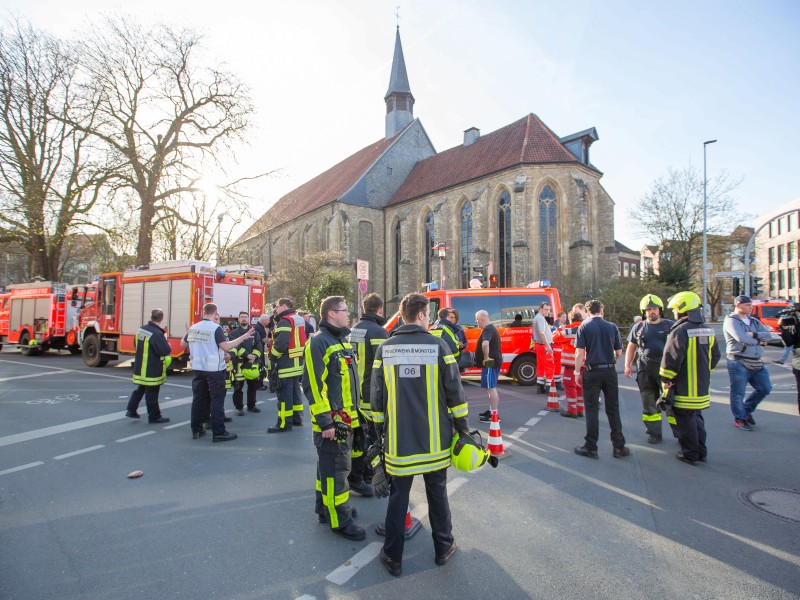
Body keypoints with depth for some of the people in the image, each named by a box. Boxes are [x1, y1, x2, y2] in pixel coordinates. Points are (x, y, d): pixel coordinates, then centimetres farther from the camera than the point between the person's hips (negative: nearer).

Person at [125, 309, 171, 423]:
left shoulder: (141, 329, 4)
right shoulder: (157, 334, -25)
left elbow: (136, 344, 18)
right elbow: (165, 351, -28)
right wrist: (167, 344, -8)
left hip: (140, 367, 8)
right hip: (152, 370, -8)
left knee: (140, 389, 24)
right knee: (152, 393, 2)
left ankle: (131, 410, 29)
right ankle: (154, 416, 12)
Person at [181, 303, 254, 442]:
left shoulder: (193, 328, 6)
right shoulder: (216, 328, -13)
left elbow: (183, 344, 18)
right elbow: (226, 347, -20)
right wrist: (243, 337, -16)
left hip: (198, 368, 6)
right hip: (214, 369, -6)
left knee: (198, 399, 14)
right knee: (217, 400, -2)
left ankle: (196, 429, 22)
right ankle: (219, 432, 0)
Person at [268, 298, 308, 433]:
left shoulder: (285, 321, -16)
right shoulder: (299, 319, 14)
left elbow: (280, 344, -24)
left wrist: (272, 356, -9)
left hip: (286, 364, -9)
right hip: (298, 362, 10)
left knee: (285, 393, -3)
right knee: (295, 390, 16)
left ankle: (284, 423, 2)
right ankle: (297, 418, 25)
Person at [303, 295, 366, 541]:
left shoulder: (343, 340, 13)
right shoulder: (319, 342, -17)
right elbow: (313, 385, -22)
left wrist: (354, 411, 20)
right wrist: (324, 421, -22)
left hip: (346, 419, 9)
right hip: (331, 421, -9)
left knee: (331, 464, 21)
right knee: (335, 468, 1)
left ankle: (326, 506, 36)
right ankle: (339, 519, 15)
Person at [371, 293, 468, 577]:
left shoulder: (385, 348, -4)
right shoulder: (438, 345, -10)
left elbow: (377, 395, -1)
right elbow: (454, 391, -8)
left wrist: (380, 429, 10)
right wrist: (462, 425, 5)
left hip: (399, 439, 1)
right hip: (435, 439, 0)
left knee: (398, 496, 14)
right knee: (437, 492, 19)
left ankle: (393, 557, 26)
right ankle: (443, 548, 36)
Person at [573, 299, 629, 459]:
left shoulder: (584, 327, -4)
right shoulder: (612, 327, 4)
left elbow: (580, 352, -11)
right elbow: (619, 352, 7)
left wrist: (577, 372, -4)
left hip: (592, 372, -2)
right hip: (610, 371, 3)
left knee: (592, 410, 3)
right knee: (613, 409, 12)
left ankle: (591, 447, 8)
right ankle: (619, 447, 19)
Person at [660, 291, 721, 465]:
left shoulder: (681, 330, -19)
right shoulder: (707, 330, 8)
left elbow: (671, 357, -23)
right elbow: (715, 355, 17)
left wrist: (666, 379, -13)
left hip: (684, 387, -8)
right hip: (702, 386, 8)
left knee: (686, 420, 3)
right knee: (697, 417, 20)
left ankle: (690, 454, 12)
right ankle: (701, 452, 28)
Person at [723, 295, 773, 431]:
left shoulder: (754, 321, 14)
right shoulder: (731, 321, -11)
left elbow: (768, 335, 3)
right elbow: (742, 339, -23)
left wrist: (754, 335, -16)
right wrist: (759, 340, -6)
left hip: (756, 362, 8)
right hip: (739, 363, -8)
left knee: (765, 388, 14)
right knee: (738, 393, 1)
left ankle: (747, 410, 32)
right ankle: (740, 419, 15)